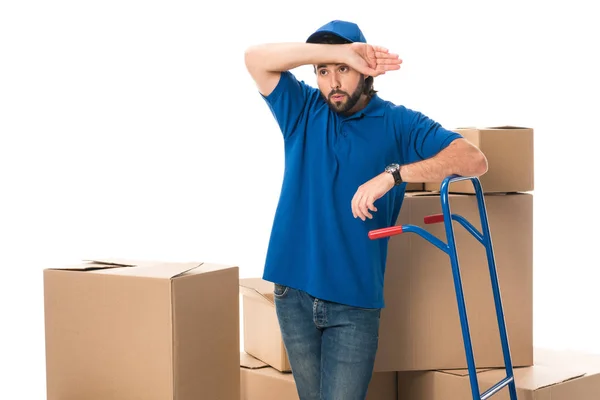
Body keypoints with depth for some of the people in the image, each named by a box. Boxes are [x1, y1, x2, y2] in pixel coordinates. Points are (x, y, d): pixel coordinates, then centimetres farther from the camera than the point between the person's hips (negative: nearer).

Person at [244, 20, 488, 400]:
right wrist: (339, 51, -14)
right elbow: (255, 58, -7)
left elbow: (475, 160, -13)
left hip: (355, 301, -3)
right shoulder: (303, 110, 8)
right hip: (294, 294, 3)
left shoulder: (398, 123, -1)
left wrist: (393, 175, -24)